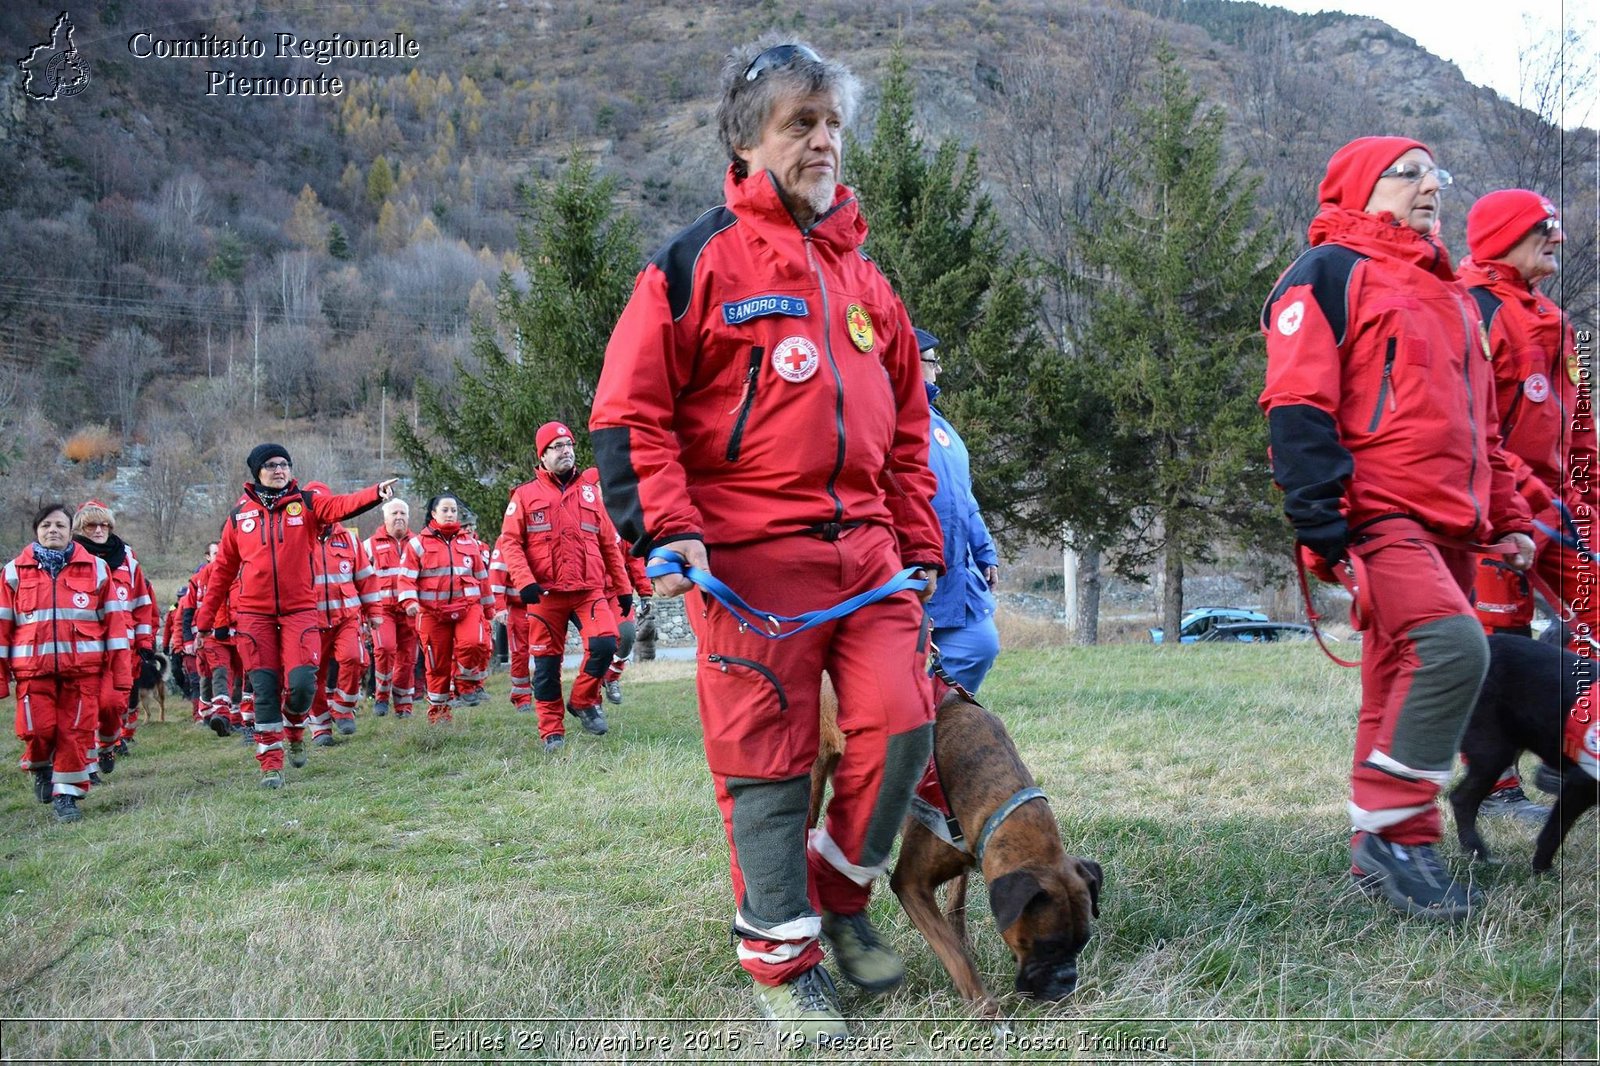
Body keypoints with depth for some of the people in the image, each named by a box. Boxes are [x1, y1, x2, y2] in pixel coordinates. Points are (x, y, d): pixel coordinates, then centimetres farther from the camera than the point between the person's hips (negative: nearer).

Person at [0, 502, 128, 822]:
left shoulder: (95, 568, 7)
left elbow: (113, 621, 6)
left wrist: (120, 671, 1)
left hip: (83, 667, 0)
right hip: (33, 667, 0)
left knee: (76, 731, -1)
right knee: (38, 729, -6)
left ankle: (67, 793, 13)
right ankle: (41, 767, 26)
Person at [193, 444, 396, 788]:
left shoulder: (306, 503, 2)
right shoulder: (240, 514, 7)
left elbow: (342, 505, -19)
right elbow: (223, 569, 12)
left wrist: (376, 493, -41)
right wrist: (204, 619, 12)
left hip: (299, 610, -1)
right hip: (254, 614, 1)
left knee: (301, 681, -11)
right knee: (265, 687, 1)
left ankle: (294, 731, 22)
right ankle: (271, 763, 11)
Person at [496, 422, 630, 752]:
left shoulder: (589, 490, 15)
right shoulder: (526, 494, 6)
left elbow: (609, 543, 17)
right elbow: (509, 541, 0)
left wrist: (623, 587, 15)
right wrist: (524, 580, -15)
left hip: (590, 590, 2)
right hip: (546, 594, -1)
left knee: (604, 644, -18)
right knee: (546, 663, 2)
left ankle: (584, 701, 7)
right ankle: (552, 731, 15)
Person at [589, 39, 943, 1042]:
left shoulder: (863, 274, 17)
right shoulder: (702, 260, -1)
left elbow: (907, 423, 23)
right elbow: (632, 411, -4)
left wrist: (921, 543, 18)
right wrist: (666, 530, -14)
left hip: (866, 551, 5)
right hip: (752, 558, -5)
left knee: (901, 724, -2)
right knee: (768, 760, 1)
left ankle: (841, 895, 22)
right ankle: (782, 957, 17)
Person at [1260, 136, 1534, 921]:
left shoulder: (1444, 291, 25)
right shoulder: (1330, 272, -2)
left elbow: (1480, 423, 29)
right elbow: (1297, 411, -12)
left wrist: (1507, 520, 23)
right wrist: (1323, 530, -18)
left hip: (1446, 525, 9)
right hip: (1378, 518, -8)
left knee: (1402, 687, 10)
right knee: (1453, 647, -24)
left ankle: (1395, 854, 17)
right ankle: (1387, 830, -14)